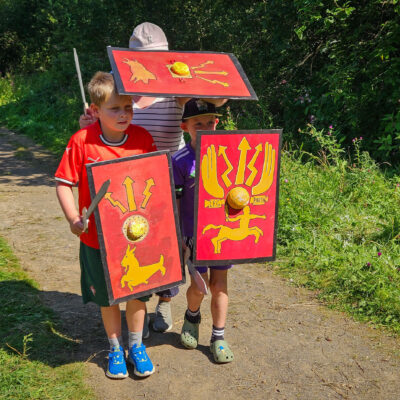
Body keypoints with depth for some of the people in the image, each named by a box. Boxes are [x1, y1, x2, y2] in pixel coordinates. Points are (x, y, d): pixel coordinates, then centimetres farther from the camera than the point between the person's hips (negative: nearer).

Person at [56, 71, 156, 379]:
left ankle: (136, 345, 37)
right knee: (107, 296, 14)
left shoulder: (142, 138, -6)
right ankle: (115, 348, 36)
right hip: (98, 236, -1)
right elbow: (64, 183, -9)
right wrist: (74, 218, -22)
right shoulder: (82, 141, -14)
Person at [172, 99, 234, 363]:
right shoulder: (181, 161, -9)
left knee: (220, 284, 8)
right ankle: (192, 316, 38)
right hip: (195, 232, -2)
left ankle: (219, 337, 21)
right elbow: (174, 202, -4)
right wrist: (177, 235, -5)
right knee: (199, 286, 5)